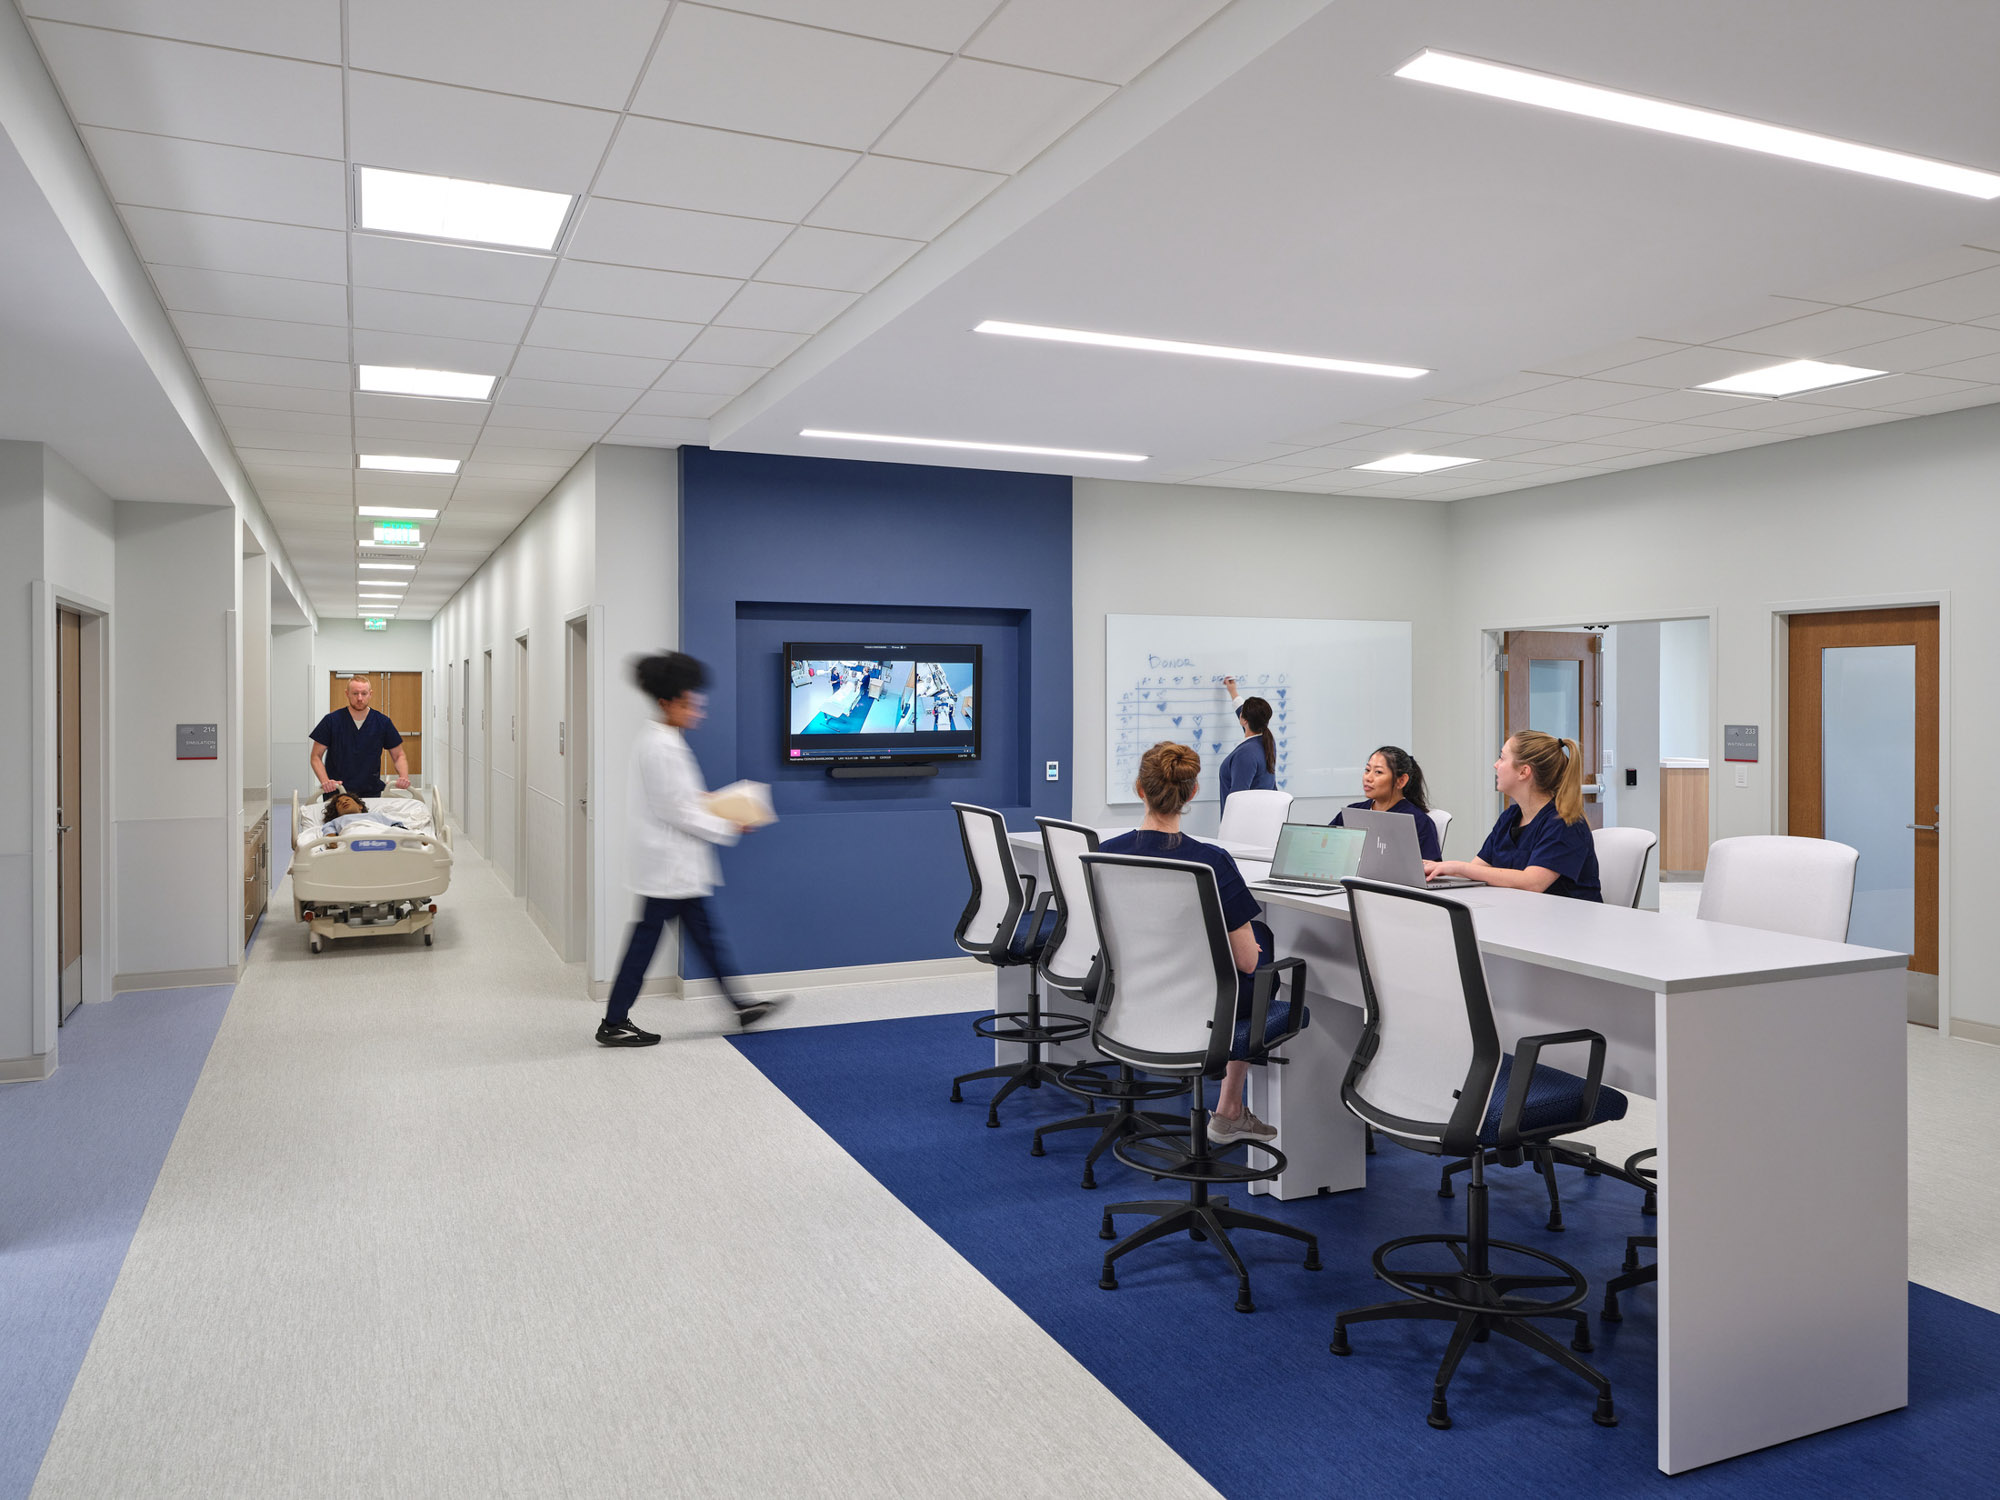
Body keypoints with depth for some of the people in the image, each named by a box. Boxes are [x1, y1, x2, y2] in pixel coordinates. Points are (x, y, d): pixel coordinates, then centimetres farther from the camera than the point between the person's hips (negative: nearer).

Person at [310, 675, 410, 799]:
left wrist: (404, 777, -12)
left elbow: (399, 755, 8)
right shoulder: (332, 720, -2)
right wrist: (325, 781, -16)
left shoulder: (382, 722, 2)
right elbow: (316, 757, 1)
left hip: (371, 793, 1)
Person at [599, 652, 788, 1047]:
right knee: (646, 938, 0)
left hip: (678, 862, 10)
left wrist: (704, 799, 6)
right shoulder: (660, 746, -20)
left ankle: (740, 1006, 23)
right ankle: (613, 1024, 11)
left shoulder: (664, 740, 10)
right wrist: (727, 828, -14)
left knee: (704, 933, 15)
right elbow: (674, 810, -21)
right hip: (669, 861, -10)